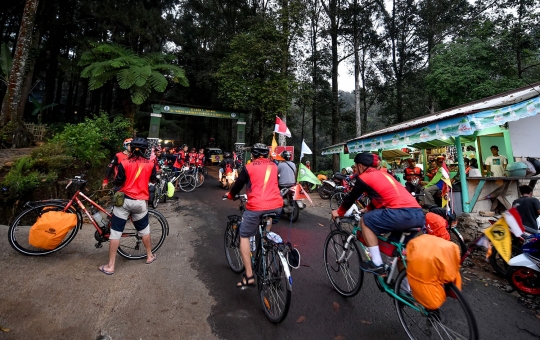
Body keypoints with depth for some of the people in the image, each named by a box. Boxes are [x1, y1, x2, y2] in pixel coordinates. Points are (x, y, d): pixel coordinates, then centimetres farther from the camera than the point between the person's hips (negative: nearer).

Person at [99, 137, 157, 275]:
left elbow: (118, 183, -6)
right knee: (144, 230, 19)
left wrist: (116, 180, 16)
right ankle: (149, 256, 33)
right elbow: (154, 180, 12)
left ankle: (110, 266, 14)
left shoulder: (124, 163, -8)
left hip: (124, 200, -1)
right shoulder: (150, 164, -2)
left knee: (115, 232, 8)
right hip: (140, 202, 2)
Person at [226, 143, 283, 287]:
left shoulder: (249, 167, 7)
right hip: (276, 205, 5)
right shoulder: (274, 166, 18)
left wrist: (230, 195, 34)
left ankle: (249, 275, 10)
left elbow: (238, 185, 14)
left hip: (256, 207, -4)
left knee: (244, 237, 14)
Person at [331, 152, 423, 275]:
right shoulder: (384, 175, 27)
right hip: (418, 214, 9)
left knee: (366, 220, 9)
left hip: (401, 214, -9)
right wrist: (367, 209, 49)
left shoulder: (364, 177, 5)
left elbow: (351, 197, 14)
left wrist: (339, 212, 29)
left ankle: (377, 264, 10)